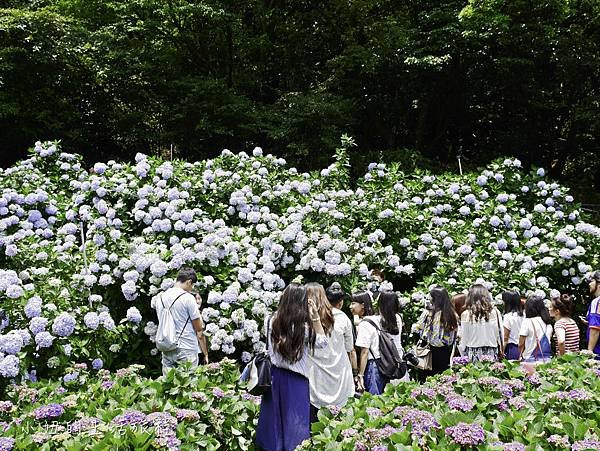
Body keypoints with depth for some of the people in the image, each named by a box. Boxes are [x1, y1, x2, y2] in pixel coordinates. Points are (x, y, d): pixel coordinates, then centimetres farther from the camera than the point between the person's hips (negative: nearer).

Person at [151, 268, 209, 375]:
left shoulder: (160, 297, 6)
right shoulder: (188, 298, -9)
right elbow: (199, 331, -6)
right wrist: (205, 354, 1)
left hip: (167, 350, 6)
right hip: (187, 350, -5)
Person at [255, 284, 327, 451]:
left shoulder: (271, 322, -7)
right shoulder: (304, 328, -17)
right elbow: (323, 342, 0)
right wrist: (316, 315, -6)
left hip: (274, 377, 4)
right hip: (295, 380, -4)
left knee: (274, 418, 17)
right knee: (295, 422, 9)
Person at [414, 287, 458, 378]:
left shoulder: (429, 313, -16)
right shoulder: (453, 315, -4)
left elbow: (417, 329, -9)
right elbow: (455, 334, 3)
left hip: (432, 350, -3)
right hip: (446, 352, 3)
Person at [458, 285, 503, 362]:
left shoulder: (466, 315, -6)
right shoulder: (495, 312, -1)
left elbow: (464, 338, -1)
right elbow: (500, 334, 5)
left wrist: (463, 355, 9)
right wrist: (500, 353, 16)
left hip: (473, 354, -2)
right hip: (491, 354, 2)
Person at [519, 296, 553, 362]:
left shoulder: (527, 322, -8)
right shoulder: (548, 324, 10)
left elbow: (521, 344, -5)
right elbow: (549, 340, 17)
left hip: (532, 359, -6)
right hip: (547, 358, 6)